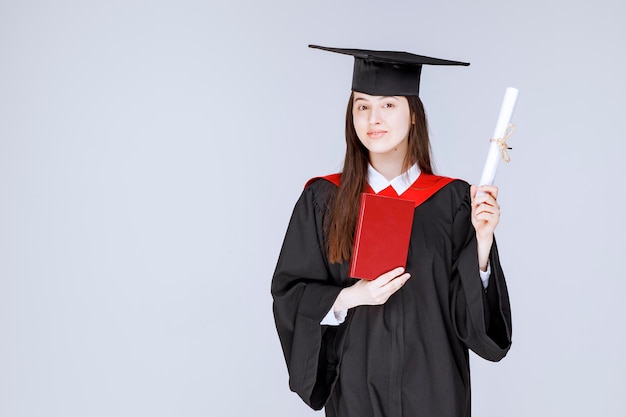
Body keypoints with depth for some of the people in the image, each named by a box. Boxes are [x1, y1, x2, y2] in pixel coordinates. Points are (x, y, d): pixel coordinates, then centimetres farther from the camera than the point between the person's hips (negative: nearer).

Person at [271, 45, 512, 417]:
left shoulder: (453, 201, -5)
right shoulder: (323, 199, -5)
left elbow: (469, 311, -7)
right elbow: (289, 296, -4)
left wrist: (482, 239, -20)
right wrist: (351, 296, -19)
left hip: (434, 386, 1)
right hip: (356, 385, 0)